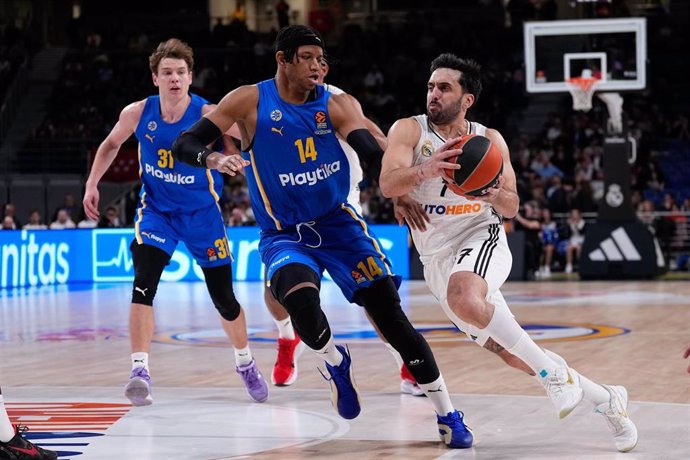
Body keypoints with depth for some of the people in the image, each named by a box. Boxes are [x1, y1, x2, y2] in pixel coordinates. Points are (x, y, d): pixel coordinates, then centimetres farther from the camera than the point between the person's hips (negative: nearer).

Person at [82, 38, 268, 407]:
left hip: (201, 211, -1)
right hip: (156, 210, 1)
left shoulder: (207, 115, -20)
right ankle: (139, 371, -22)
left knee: (224, 297, 7)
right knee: (143, 284, -23)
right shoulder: (138, 113, -11)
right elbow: (111, 144, 9)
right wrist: (92, 185, 2)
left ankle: (245, 363, 34)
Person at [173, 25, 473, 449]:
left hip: (339, 222, 2)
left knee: (390, 312, -7)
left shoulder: (335, 104, -6)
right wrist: (213, 159, -31)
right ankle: (335, 363, 4)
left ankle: (447, 415, 3)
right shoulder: (250, 101, -8)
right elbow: (185, 144, -9)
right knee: (301, 302, -31)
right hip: (284, 234, -1)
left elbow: (375, 156, -18)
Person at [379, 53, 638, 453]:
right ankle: (607, 399, 23)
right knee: (510, 353, 5)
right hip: (436, 258, 3)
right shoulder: (409, 130, -3)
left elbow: (512, 208, 2)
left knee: (463, 297, -38)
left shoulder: (490, 140, 0)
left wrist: (495, 194, -22)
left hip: (482, 237, -3)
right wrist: (426, 169, -41)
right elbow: (388, 184, -20)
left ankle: (552, 370, -24)